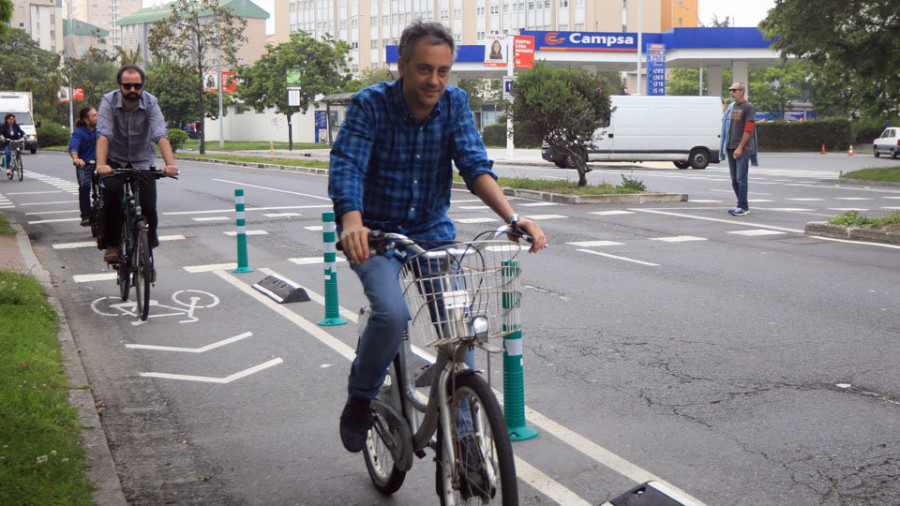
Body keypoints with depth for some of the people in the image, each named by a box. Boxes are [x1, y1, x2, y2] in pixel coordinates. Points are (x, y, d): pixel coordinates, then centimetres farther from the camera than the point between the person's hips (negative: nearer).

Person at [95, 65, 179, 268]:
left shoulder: (150, 103, -15)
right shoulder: (109, 101, -17)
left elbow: (161, 135, -27)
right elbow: (103, 134, -29)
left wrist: (170, 164, -43)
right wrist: (101, 165, -45)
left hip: (142, 161, 1)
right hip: (115, 160, -1)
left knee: (149, 209, -10)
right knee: (111, 193, -28)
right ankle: (111, 245, -11)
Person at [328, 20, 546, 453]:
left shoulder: (455, 103, -5)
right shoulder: (370, 105, -14)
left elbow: (475, 165, -13)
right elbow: (346, 166, -26)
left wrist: (512, 216, -31)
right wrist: (352, 223, -47)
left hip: (432, 230, 3)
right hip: (375, 232, -3)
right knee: (391, 314, -27)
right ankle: (359, 400, 1)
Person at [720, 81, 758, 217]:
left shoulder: (748, 107, -6)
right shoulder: (731, 107, 17)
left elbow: (748, 130, -13)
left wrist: (740, 147, -17)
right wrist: (723, 144, 15)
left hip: (743, 148, -8)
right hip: (731, 148, 8)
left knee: (741, 178, -10)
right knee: (734, 179, 9)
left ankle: (742, 207, -7)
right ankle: (744, 205, 16)